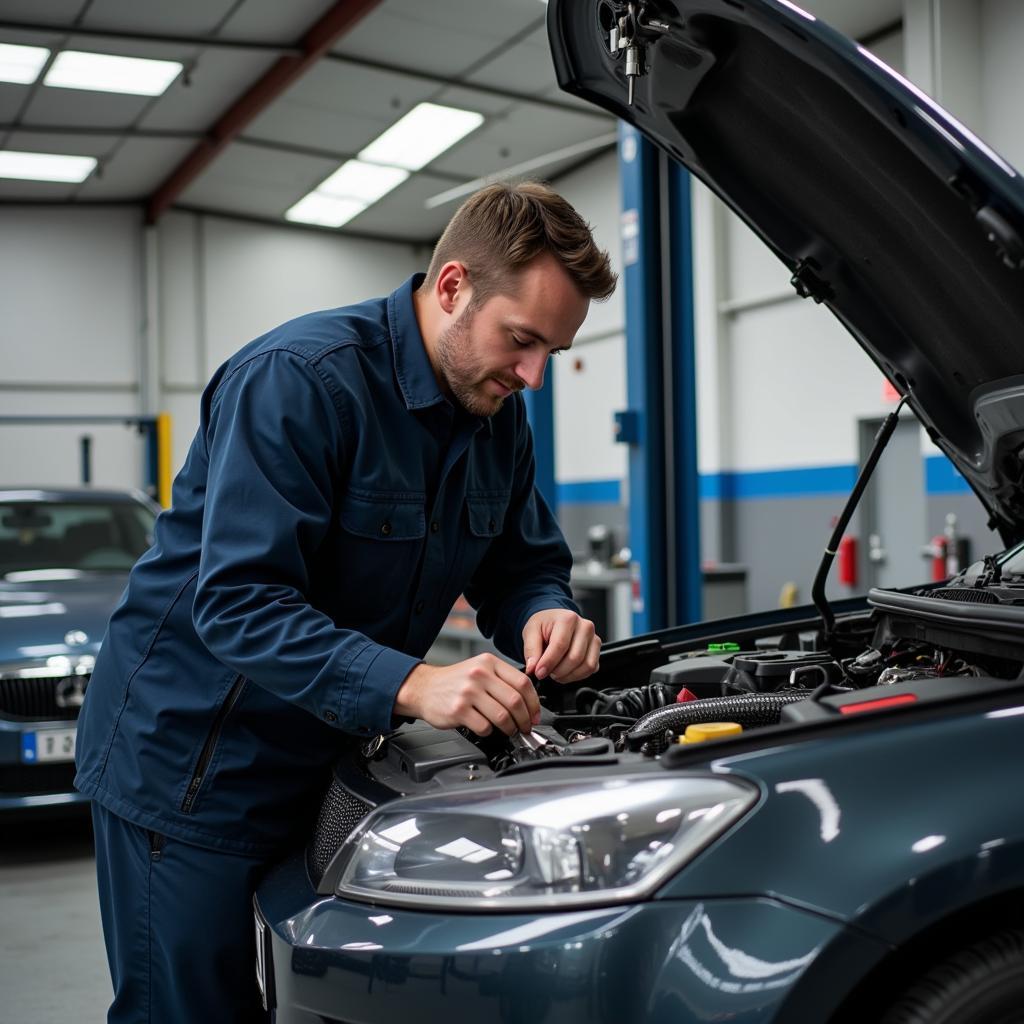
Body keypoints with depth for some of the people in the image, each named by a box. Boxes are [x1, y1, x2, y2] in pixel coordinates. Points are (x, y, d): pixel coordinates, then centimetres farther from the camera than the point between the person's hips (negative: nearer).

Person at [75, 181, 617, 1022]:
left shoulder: (498, 416, 2)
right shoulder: (301, 378, -24)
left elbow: (523, 563, 11)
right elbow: (238, 603, -30)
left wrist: (544, 614, -14)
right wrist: (409, 685, -40)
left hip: (330, 756, 8)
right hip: (190, 761, -7)